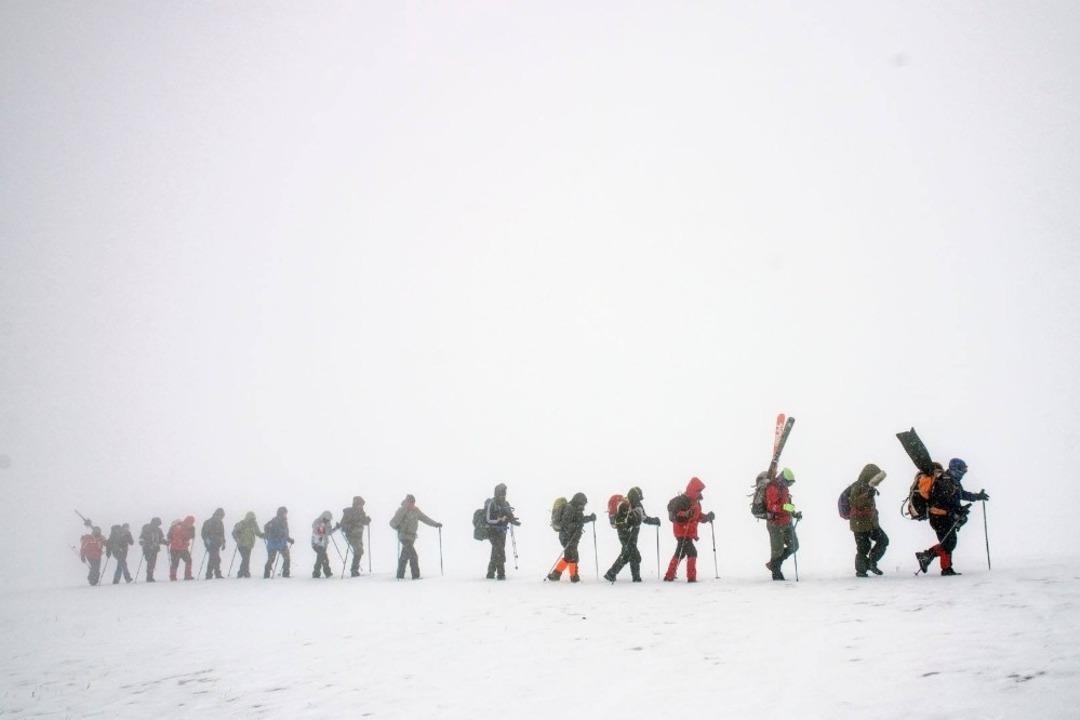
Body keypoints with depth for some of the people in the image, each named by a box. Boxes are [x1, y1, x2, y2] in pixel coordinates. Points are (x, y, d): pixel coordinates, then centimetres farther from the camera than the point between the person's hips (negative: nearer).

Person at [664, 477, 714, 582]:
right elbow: (674, 514, -24)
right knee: (692, 553, -13)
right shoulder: (682, 500, -18)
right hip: (682, 532, -10)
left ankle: (669, 576, 26)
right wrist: (686, 514, -37)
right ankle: (691, 577, -10)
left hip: (689, 532, 10)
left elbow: (698, 516, 22)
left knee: (680, 553, 17)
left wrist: (707, 517, 6)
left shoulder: (695, 501, 14)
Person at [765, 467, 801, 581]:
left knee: (793, 546, 9)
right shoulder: (772, 488, -15)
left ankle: (773, 564, 21)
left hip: (787, 522, 9)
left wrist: (794, 513, 14)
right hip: (775, 523, -9)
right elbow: (772, 506, -25)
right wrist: (784, 507, -38)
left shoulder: (784, 487, 15)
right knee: (777, 549, -2)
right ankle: (776, 573, 9)